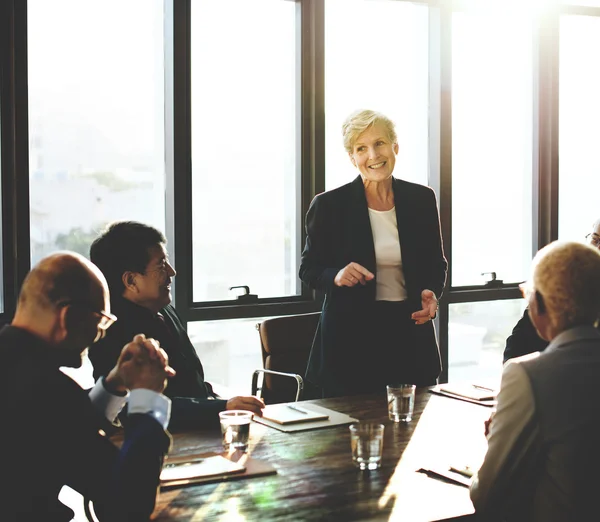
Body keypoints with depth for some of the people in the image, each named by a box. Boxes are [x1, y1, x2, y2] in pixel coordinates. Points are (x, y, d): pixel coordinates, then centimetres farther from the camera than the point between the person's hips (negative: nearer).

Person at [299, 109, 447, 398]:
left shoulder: (421, 199, 4)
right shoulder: (329, 205, -4)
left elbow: (436, 263, 14)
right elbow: (309, 269, 3)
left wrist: (432, 294, -6)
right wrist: (337, 276, -18)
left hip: (411, 332, 3)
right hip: (350, 337, -2)